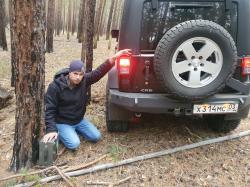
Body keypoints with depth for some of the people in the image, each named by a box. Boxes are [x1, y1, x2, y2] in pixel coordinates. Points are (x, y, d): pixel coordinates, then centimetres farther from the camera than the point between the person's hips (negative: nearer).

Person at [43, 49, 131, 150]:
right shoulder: (55, 86, -21)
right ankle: (60, 134, 8)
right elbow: (49, 110, -20)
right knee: (74, 144, -23)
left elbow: (98, 72, -18)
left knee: (96, 136, 2)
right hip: (62, 123, -5)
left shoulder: (84, 80, -9)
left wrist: (114, 57, -29)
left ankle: (74, 130, 20)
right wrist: (51, 130, -29)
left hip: (79, 120, 5)